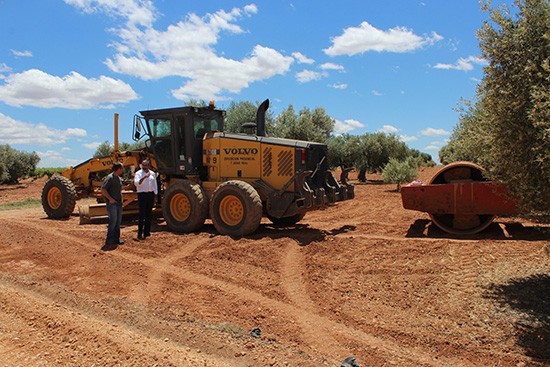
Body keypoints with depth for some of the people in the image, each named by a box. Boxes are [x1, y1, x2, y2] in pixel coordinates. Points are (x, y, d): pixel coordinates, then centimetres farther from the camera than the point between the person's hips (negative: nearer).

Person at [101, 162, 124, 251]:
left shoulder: (118, 178, 16)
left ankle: (116, 239, 18)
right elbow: (103, 189, -16)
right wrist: (110, 199, -19)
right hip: (112, 203, -9)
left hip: (119, 203, 9)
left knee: (118, 222, 10)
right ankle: (109, 241, -7)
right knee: (113, 221, -12)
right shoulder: (109, 177, -11)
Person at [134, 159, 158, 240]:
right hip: (142, 194, -5)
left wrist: (154, 196, 12)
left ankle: (146, 232, 15)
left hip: (151, 194, 5)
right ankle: (140, 233, -5)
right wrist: (144, 177, -29)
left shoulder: (152, 174, 13)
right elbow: (136, 183, -18)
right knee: (142, 214, -7)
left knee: (149, 214, 7)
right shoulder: (138, 173, -1)